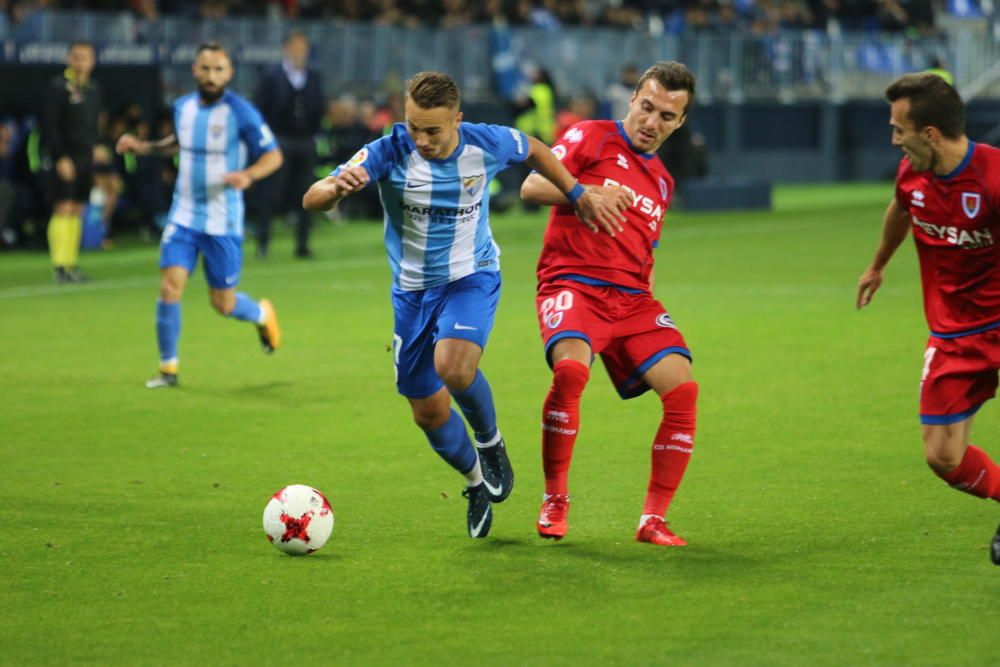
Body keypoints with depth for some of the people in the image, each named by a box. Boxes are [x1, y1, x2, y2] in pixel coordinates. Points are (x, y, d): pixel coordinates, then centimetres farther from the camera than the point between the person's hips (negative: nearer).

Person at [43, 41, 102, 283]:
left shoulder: (94, 89, 13)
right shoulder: (58, 87, -8)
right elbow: (49, 126, -12)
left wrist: (95, 148, 10)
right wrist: (60, 158, -18)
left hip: (86, 157, 7)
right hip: (66, 160, -7)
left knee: (77, 211, 9)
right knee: (63, 210, -9)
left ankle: (71, 265, 14)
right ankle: (58, 267, -10)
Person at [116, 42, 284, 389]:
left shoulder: (240, 112, -13)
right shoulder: (183, 107, 2)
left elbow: (274, 155, -8)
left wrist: (248, 175, -27)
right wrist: (146, 146, 10)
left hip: (223, 222, -3)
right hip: (183, 215, 3)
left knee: (223, 305, 4)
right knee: (170, 287, -12)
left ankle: (262, 314, 39)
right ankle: (168, 367, 1)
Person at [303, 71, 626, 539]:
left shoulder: (487, 145, -17)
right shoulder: (388, 153, -21)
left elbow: (533, 150, 8)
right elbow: (311, 200, -27)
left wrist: (579, 195, 11)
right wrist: (337, 187, -49)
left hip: (471, 278, -2)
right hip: (411, 290, 2)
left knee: (453, 368, -30)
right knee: (428, 412, 6)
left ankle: (490, 442, 1)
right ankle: (477, 483, 35)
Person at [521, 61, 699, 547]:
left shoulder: (662, 182, 23)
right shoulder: (591, 138, 6)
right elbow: (531, 187, -3)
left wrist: (647, 296, 14)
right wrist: (581, 194, -16)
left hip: (631, 298, 6)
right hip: (572, 283, -5)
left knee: (682, 388, -15)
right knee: (571, 369, -33)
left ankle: (653, 520, -6)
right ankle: (554, 501, -15)